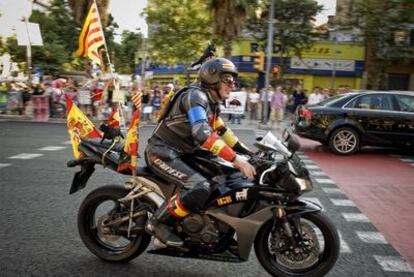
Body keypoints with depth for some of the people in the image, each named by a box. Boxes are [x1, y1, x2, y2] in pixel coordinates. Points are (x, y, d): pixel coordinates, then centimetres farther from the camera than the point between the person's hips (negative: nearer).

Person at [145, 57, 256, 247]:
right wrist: (235, 159, -37)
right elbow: (202, 133, -33)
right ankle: (158, 222, -11)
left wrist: (247, 152, 13)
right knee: (201, 188, -28)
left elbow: (221, 130, 22)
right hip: (162, 153, -10)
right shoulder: (196, 95, -18)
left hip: (182, 154, 10)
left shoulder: (212, 102, 13)